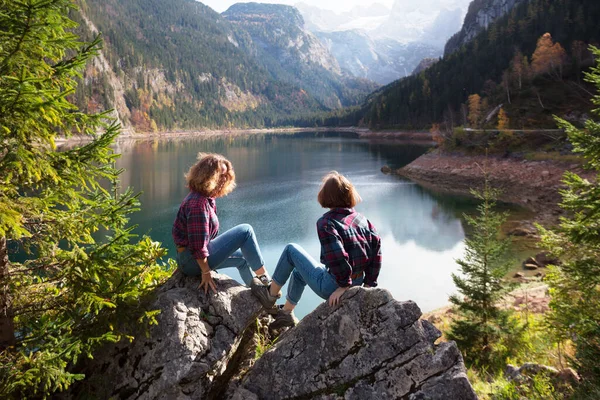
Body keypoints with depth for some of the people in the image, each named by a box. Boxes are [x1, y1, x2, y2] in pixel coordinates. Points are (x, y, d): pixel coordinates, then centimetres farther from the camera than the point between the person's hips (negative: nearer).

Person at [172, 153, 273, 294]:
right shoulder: (198, 203, -23)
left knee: (242, 258, 24)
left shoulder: (206, 197, 9)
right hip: (194, 260, -11)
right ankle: (263, 276, 3)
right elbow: (198, 245, -25)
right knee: (246, 230, -8)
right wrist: (206, 273, -20)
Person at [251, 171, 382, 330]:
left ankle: (270, 295, 19)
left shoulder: (326, 223, -18)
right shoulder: (361, 218, 2)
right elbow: (376, 248, 1)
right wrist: (369, 282, 6)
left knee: (291, 250, 8)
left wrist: (344, 285, -18)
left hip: (331, 287, -7)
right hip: (357, 283, 8)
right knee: (298, 271, 28)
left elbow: (337, 256, -29)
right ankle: (286, 312, 43)